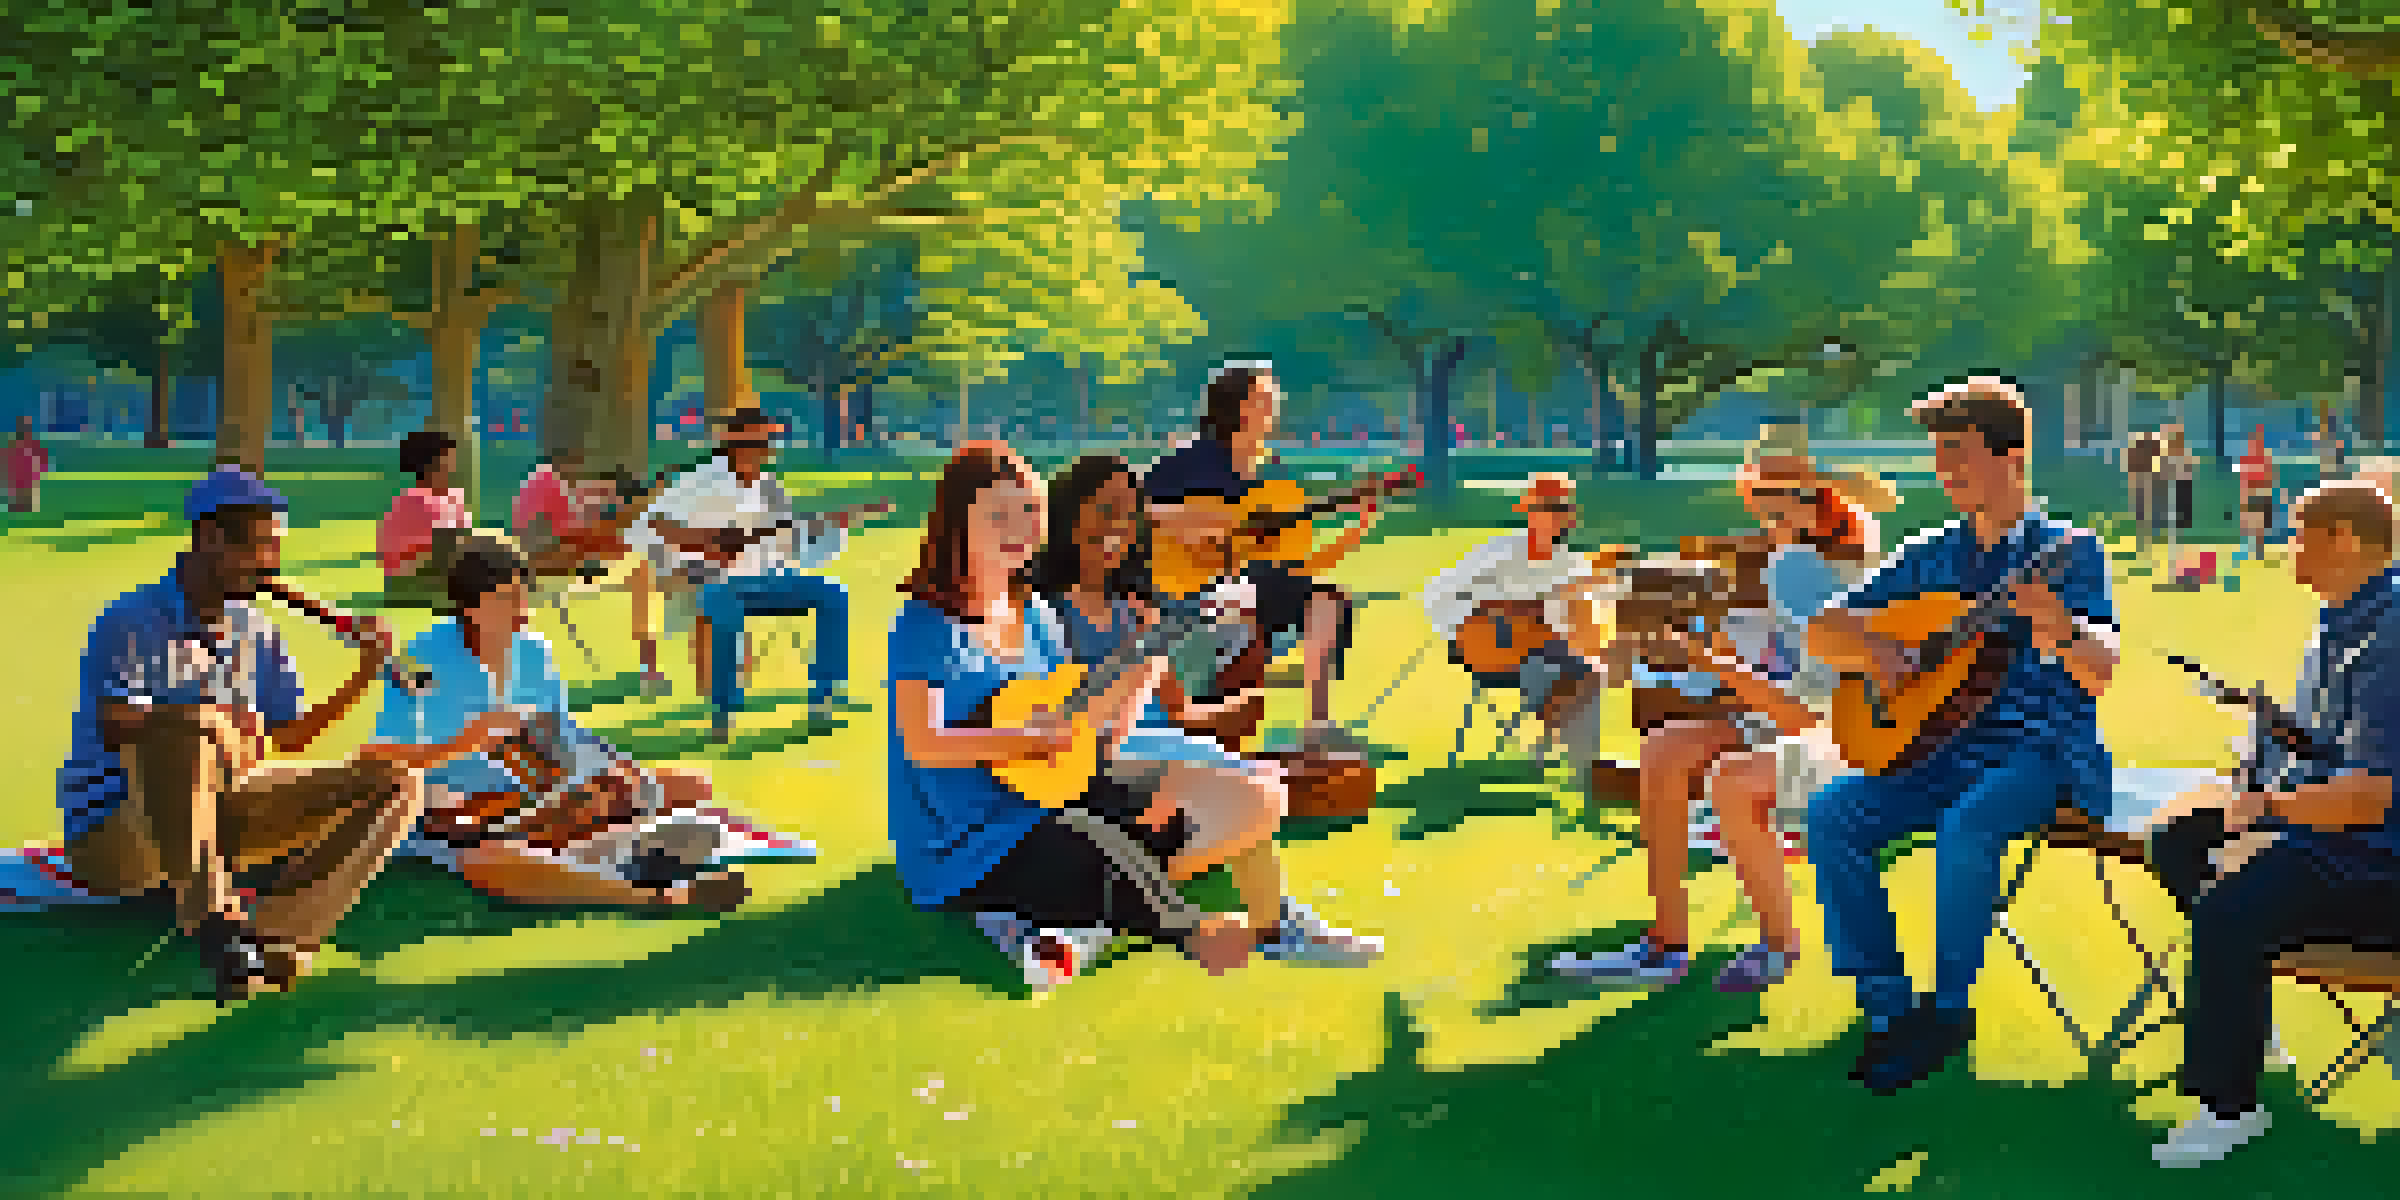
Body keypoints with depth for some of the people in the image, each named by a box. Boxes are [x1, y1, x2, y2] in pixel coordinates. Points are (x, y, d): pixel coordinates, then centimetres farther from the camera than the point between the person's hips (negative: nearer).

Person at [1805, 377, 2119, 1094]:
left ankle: (1944, 1006, -16)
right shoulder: (1932, 556, 13)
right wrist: (1869, 654, -9)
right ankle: (1886, 1001, -11)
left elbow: (2100, 679, -14)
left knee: (1966, 832, -35)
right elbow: (1823, 632, 13)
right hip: (1944, 749, 5)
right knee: (1832, 816, -18)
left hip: (2041, 750, -5)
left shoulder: (2069, 551, -2)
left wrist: (2060, 630, -35)